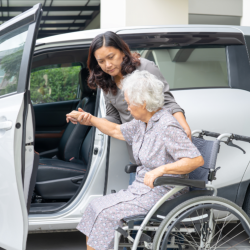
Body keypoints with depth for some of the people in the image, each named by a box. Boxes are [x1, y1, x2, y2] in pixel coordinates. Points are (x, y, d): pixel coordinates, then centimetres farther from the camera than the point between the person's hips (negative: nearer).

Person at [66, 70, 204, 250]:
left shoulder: (168, 127, -21)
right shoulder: (144, 123, 7)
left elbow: (196, 160, -27)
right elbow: (116, 131, 24)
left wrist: (161, 170, -33)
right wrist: (90, 120, 15)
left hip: (161, 194, -9)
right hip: (142, 189, 9)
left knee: (104, 213, -14)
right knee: (95, 207, 0)